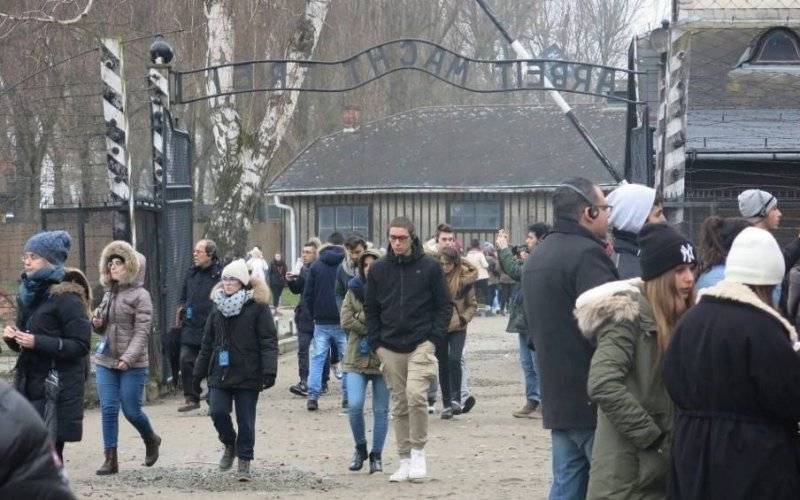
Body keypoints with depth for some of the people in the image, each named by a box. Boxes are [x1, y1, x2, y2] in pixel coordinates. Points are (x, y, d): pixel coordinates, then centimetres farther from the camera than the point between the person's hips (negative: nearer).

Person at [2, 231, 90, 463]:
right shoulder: (28, 295, 13)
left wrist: (38, 342, -20)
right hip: (29, 386, 7)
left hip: (56, 390, -7)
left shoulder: (66, 298, -10)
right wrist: (12, 337, 1)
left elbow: (81, 346, -15)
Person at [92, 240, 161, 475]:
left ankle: (151, 440, 29)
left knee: (131, 410, 0)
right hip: (105, 360, 6)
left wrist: (128, 358, -25)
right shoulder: (109, 293, 12)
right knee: (108, 409, 0)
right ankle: (111, 459, 4)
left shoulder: (140, 295, -9)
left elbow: (142, 332, -15)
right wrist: (97, 323, -1)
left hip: (132, 365, -6)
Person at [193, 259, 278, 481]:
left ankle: (244, 462, 15)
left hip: (247, 376, -4)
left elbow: (269, 341, -9)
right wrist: (199, 372, 16)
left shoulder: (257, 307, -5)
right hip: (220, 373, 4)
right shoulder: (218, 308, 11)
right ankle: (230, 445, 20)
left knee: (246, 420, 2)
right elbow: (207, 343, 17)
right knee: (217, 412, -8)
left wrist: (269, 370, -17)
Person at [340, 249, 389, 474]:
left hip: (383, 359, -1)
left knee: (381, 410, 5)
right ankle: (360, 448, 11)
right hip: (357, 359, 1)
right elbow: (346, 320, -4)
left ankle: (376, 455, 17)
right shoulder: (354, 291, 6)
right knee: (354, 405, -11)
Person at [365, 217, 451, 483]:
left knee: (415, 394, -20)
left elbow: (444, 306, 4)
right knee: (399, 405, 6)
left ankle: (418, 451, -4)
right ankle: (405, 460, 13)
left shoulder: (429, 267, 0)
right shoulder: (379, 269, 7)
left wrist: (433, 338, -5)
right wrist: (377, 343, 5)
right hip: (390, 348, 3)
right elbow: (370, 309, 13)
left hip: (421, 344, -3)